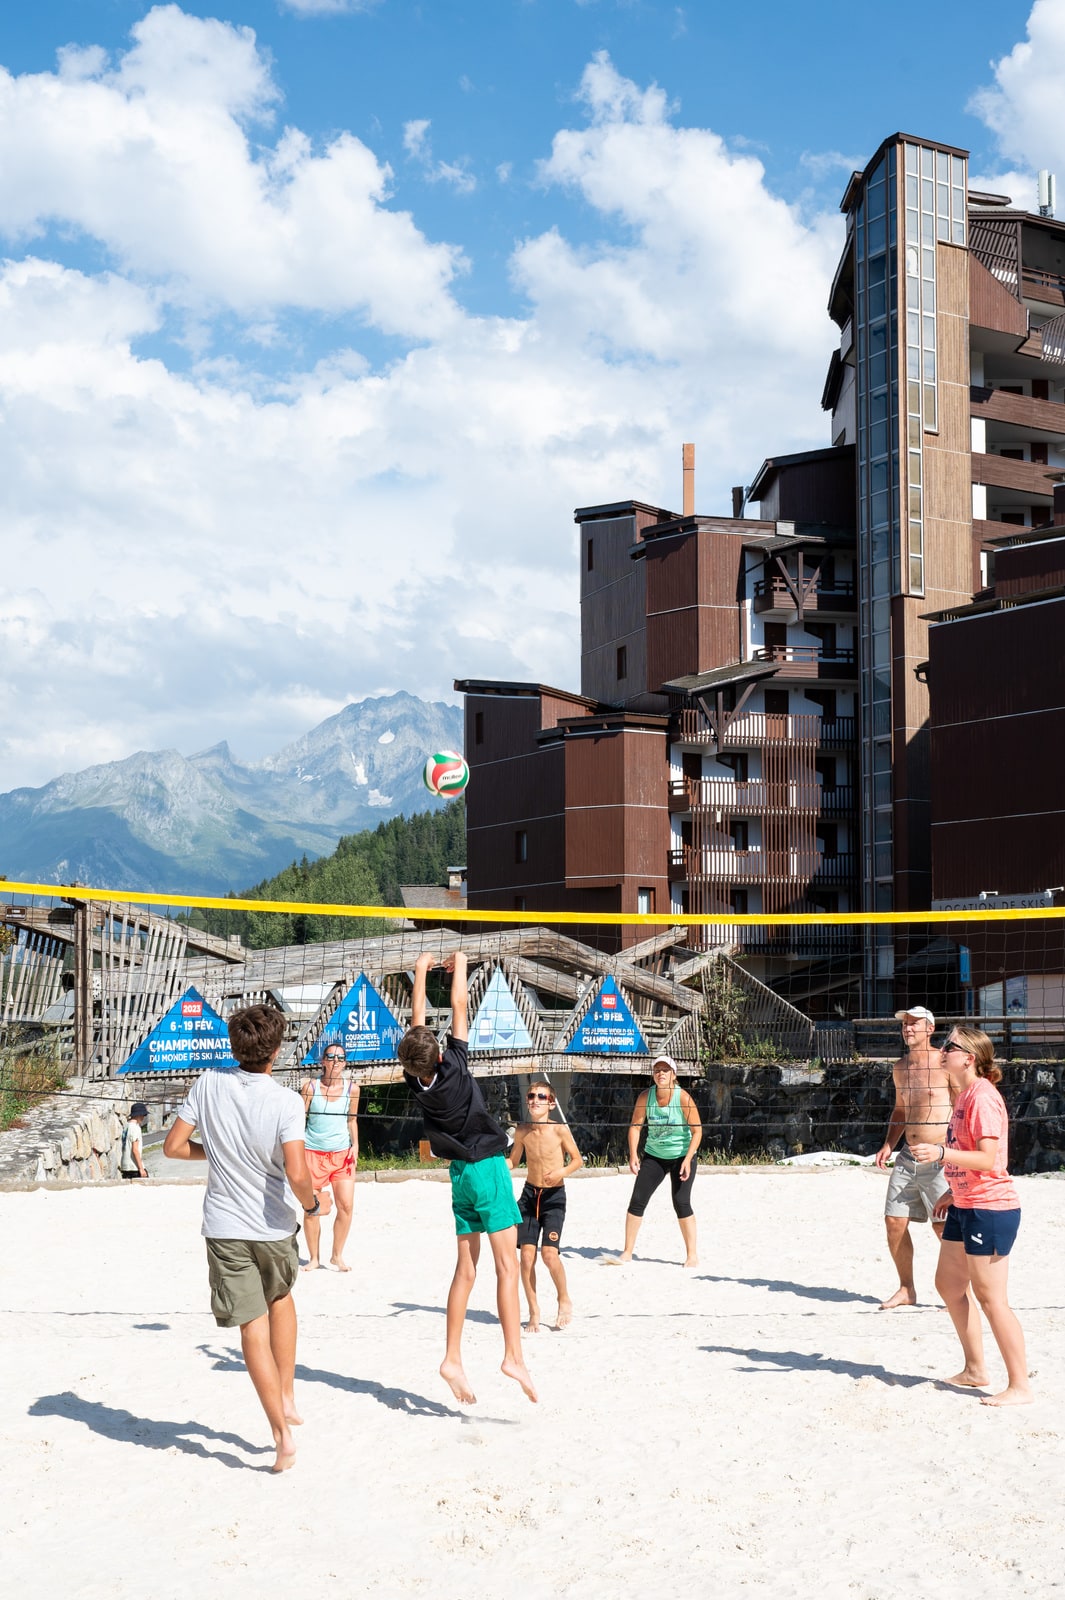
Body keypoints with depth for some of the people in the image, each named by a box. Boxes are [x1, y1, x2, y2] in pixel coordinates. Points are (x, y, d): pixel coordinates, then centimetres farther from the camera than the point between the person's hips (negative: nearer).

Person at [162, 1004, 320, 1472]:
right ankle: (287, 1398, 27)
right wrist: (311, 1203, -2)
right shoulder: (286, 1101, -16)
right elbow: (296, 1173, -23)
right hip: (273, 1227, 0)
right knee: (280, 1298, 28)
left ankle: (282, 1433, 1)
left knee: (253, 1327, 4)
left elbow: (173, 1146, -1)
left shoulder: (209, 1083, -7)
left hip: (225, 1228, 1)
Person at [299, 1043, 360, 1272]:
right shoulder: (311, 1087, -6)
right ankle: (314, 1258, 16)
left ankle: (337, 1255, 13)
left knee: (346, 1205, -4)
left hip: (342, 1154, 2)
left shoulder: (352, 1089, 2)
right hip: (314, 1153, -2)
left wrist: (355, 1146, 4)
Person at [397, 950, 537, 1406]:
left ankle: (453, 1358, 6)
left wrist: (421, 971, 16)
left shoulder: (416, 1078, -5)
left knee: (466, 1270, 10)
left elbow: (416, 1024, 7)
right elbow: (459, 1008, -8)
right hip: (488, 1167, -6)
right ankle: (513, 1355, -13)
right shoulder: (453, 1068, -16)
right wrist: (460, 965, 6)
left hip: (460, 1172, 6)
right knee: (507, 1265, -6)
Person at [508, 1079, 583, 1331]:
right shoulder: (523, 1131, 0)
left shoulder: (559, 1130, -10)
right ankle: (534, 1312, 10)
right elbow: (513, 1160, 14)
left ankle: (565, 1301, 11)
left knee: (549, 1253, -15)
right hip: (529, 1194, 3)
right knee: (526, 1255, -4)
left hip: (554, 1196, -3)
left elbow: (578, 1160, -2)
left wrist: (563, 1171, -20)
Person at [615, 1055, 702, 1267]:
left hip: (682, 1156, -4)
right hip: (654, 1155, 4)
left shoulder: (683, 1098, -19)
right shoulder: (646, 1097, -10)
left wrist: (687, 1160, -23)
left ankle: (692, 1256, 0)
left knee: (681, 1202, -11)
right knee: (637, 1200, -2)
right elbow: (635, 1126, -3)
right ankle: (627, 1253, 8)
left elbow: (697, 1131, -15)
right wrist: (633, 1155, -14)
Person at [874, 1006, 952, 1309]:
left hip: (938, 1158, -7)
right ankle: (906, 1290, 19)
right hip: (908, 1157, 7)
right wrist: (888, 1145, 12)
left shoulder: (944, 1064, -9)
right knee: (894, 1222, 4)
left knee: (945, 1227, -7)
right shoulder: (900, 1067, 13)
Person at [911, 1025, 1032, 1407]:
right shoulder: (964, 1094, 12)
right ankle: (975, 1371, 29)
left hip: (990, 1208, -11)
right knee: (949, 1284, 17)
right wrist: (954, 1192, 23)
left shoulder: (983, 1097, -18)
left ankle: (1020, 1386, 3)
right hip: (965, 1206, 11)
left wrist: (941, 1153, -33)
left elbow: (988, 1159, -24)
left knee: (990, 1297, -6)